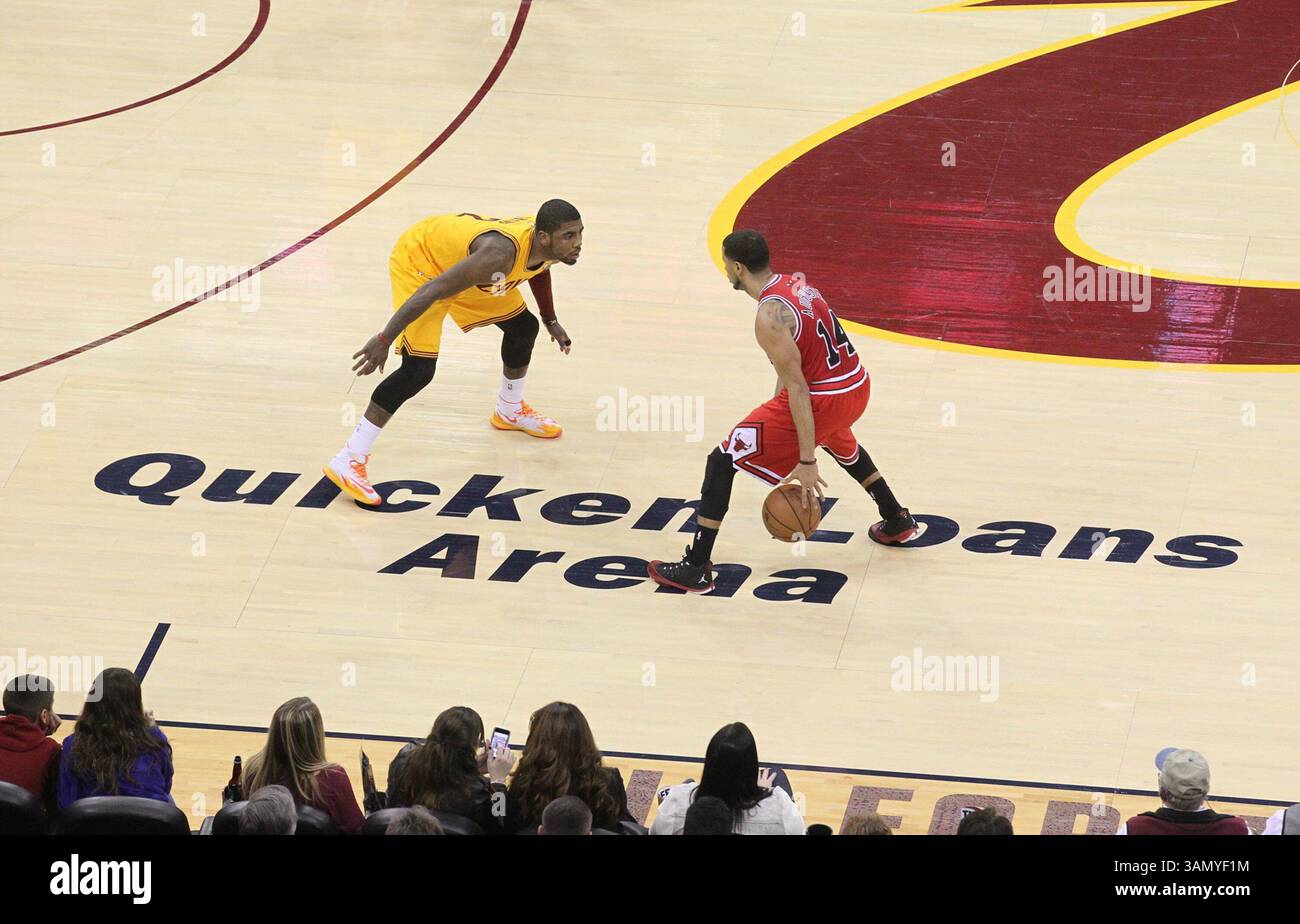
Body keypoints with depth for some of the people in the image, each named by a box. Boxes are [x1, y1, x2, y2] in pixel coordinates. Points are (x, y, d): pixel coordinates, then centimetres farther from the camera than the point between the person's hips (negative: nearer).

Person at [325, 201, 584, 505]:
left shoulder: (552, 246, -15)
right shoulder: (500, 254, -41)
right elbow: (431, 291, -39)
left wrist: (551, 321, 22)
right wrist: (384, 340, -38)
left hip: (459, 257, 9)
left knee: (523, 326, 17)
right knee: (419, 368, -20)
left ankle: (510, 411, 45)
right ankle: (349, 460, -16)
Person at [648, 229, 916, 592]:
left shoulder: (769, 317, -20)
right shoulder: (795, 284, 8)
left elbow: (798, 389, -22)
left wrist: (807, 462, -21)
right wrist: (775, 410, 25)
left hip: (823, 399, -9)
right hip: (857, 386, 9)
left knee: (722, 462, -2)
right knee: (840, 444, 44)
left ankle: (696, 569, -3)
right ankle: (897, 521, 54)